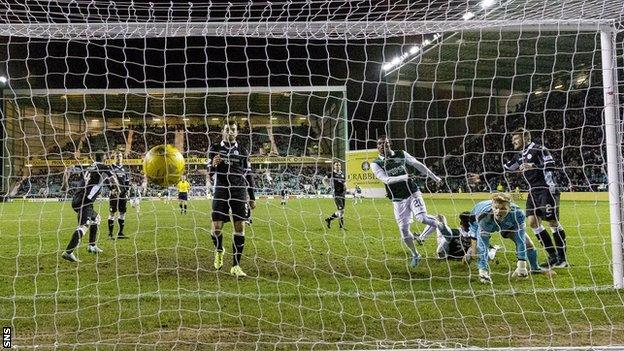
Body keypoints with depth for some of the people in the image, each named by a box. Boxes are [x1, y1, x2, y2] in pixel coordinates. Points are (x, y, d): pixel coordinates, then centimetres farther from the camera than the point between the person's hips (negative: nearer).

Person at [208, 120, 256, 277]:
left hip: (239, 192, 1)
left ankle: (235, 266, 3)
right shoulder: (215, 148, 7)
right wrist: (213, 164, -21)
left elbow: (248, 175, 13)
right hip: (221, 191, -1)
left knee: (239, 228, -4)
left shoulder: (242, 151, 10)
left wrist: (252, 198, 10)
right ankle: (219, 251, 26)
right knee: (216, 227, -8)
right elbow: (210, 171, 3)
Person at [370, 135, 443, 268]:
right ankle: (415, 255, 21)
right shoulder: (375, 164, -4)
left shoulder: (401, 154, 1)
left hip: (413, 193, -1)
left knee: (422, 218, -21)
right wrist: (403, 177, -33)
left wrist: (434, 177, 18)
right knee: (403, 229, 1)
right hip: (398, 200, 1)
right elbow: (386, 179, -18)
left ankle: (436, 223, 12)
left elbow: (418, 165, 11)